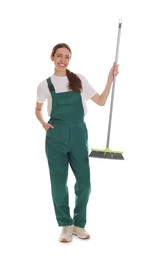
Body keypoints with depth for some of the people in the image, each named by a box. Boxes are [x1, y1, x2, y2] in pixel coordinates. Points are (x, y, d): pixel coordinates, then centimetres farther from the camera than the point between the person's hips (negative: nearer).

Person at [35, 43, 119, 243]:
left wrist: (110, 78, 1)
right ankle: (66, 225, 21)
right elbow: (38, 110, 17)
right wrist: (43, 124, -2)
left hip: (78, 134, 1)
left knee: (84, 182, 2)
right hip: (56, 136, -1)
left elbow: (101, 101, 8)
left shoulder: (80, 80, 6)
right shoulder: (45, 85, 3)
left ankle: (79, 224, 22)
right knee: (59, 183, 4)